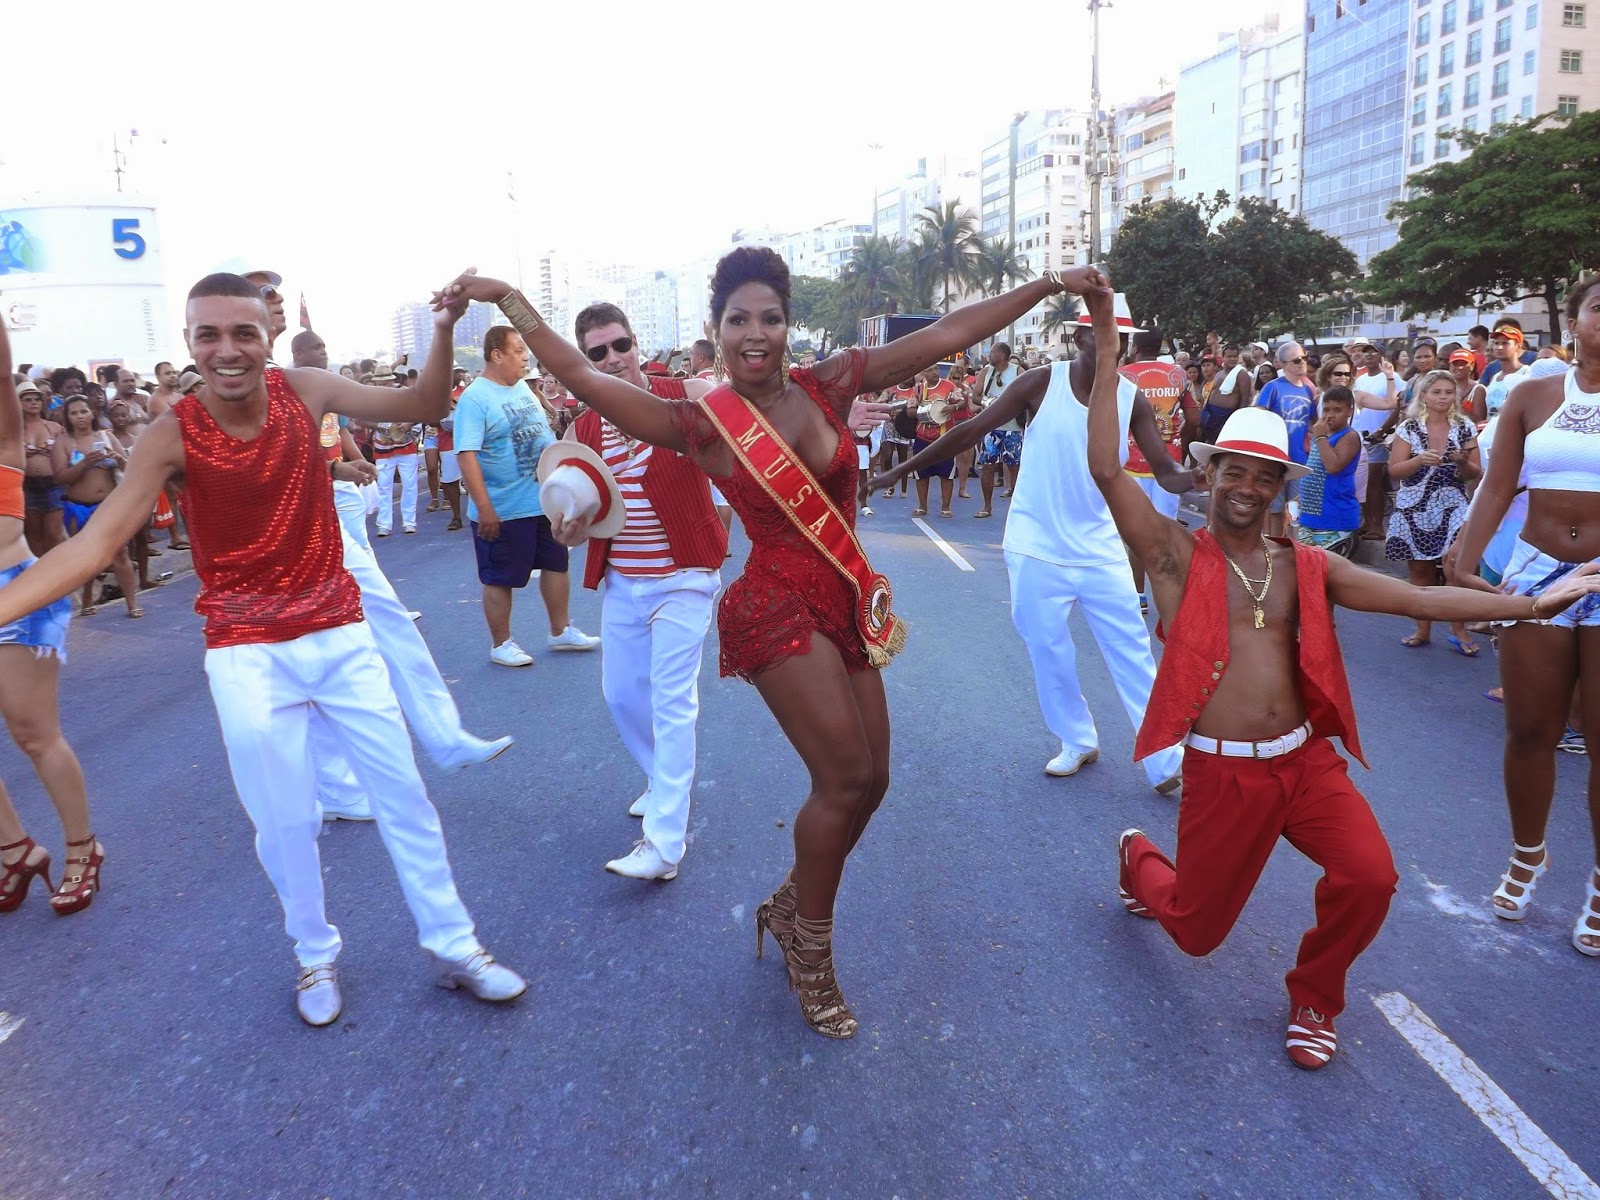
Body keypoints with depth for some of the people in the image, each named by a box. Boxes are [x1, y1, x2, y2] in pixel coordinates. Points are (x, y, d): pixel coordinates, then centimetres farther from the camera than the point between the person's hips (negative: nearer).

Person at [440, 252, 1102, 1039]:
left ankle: (788, 908, 34)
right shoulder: (702, 424, -6)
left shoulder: (830, 384, 3)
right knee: (848, 776, -10)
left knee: (867, 780, 8)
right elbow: (582, 376, -7)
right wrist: (507, 299, -11)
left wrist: (1050, 285, 7)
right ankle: (810, 952, 14)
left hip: (848, 605, 6)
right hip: (779, 609, -6)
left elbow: (946, 334, 4)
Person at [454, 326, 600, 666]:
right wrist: (484, 508, -25)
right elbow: (466, 455, -22)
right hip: (503, 510, -8)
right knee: (500, 578, 6)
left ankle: (561, 631, 30)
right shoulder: (474, 398, -17)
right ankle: (500, 644, 20)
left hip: (546, 501, 8)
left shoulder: (522, 387, 8)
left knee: (556, 563, 15)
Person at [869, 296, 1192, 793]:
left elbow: (1166, 473, -7)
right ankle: (1077, 742, 29)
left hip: (1101, 551, 2)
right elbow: (972, 430, -8)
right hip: (1037, 548, -1)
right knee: (1048, 651, 9)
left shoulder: (1133, 398, -5)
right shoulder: (1042, 383, -11)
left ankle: (1167, 764, 9)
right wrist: (903, 468, -7)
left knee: (1132, 653, 2)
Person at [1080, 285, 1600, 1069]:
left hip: (1307, 761, 3)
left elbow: (1418, 599, 2)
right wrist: (1107, 350, -20)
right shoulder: (1176, 554, -7)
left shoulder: (1306, 568, 6)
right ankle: (1139, 858, 46)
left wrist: (1536, 602, -5)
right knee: (1195, 930, 8)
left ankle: (1314, 997, 12)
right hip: (1222, 772, -3)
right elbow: (1106, 469, -18)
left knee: (1369, 878, -20)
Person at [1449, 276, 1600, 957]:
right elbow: (1496, 490, 2)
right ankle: (1527, 856, 29)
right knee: (1530, 731, 10)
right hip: (1535, 573, 2)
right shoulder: (1531, 399, 5)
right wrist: (1463, 564, -8)